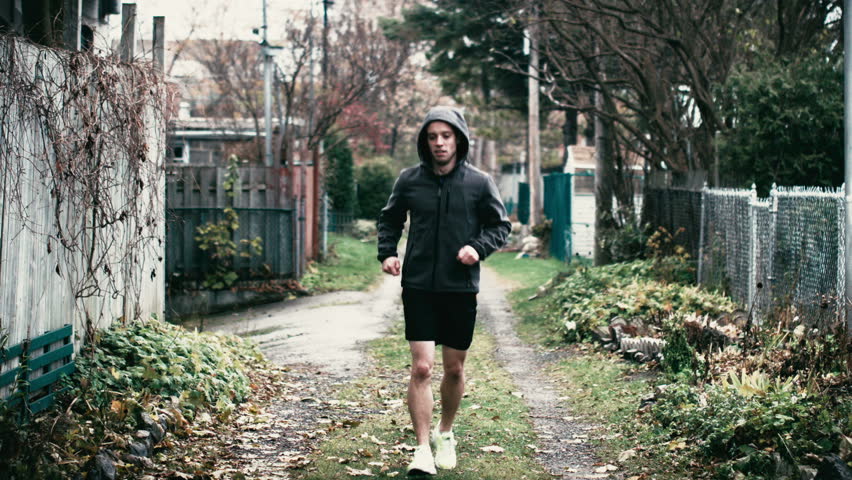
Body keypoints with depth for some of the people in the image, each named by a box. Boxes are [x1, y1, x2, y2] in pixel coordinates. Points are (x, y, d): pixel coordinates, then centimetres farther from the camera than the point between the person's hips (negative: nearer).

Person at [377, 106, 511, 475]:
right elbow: (390, 220, 16)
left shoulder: (479, 183, -2)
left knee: (455, 370, 12)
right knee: (421, 367, -9)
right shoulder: (409, 180, 1)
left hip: (461, 289, 1)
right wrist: (387, 252, -1)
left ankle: (445, 433, 34)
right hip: (418, 288, -1)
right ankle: (423, 449, -5)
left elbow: (500, 225, 6)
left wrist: (478, 247, -12)